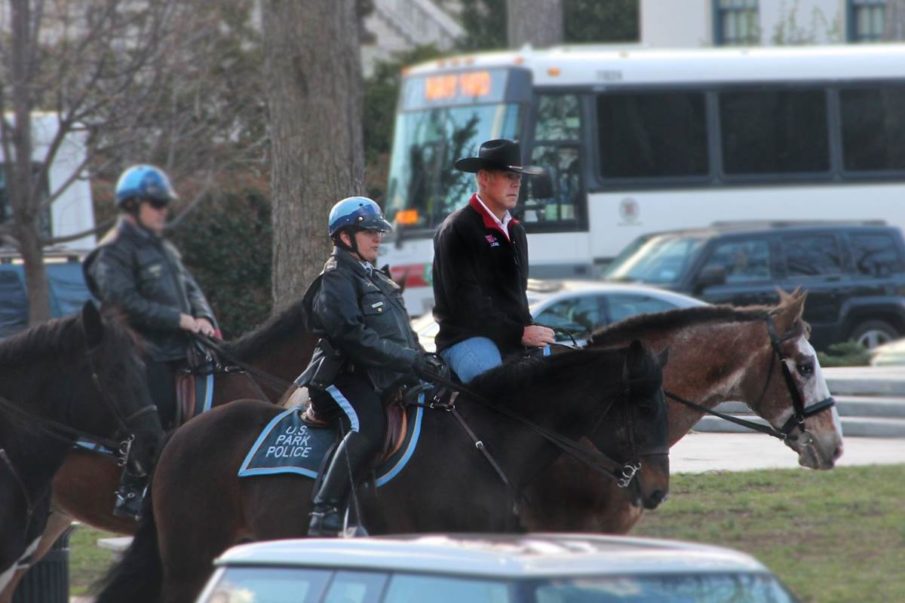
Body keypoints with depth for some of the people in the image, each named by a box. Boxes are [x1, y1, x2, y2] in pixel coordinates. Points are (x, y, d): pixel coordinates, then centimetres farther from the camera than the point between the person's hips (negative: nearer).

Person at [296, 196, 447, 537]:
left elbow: (403, 334, 27)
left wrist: (424, 360, 8)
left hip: (387, 377, 10)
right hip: (349, 376, -10)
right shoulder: (336, 279, -5)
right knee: (367, 429, -33)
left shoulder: (375, 278, 25)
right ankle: (325, 516, -37)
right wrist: (411, 359, -20)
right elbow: (353, 337, -18)